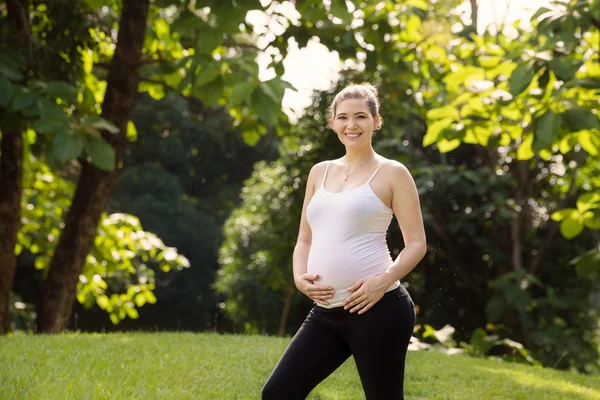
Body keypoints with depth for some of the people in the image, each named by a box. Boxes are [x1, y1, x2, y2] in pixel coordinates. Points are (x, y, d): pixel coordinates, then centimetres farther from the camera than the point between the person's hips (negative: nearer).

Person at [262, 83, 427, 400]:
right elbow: (305, 240, 20)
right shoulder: (320, 172, 16)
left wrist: (385, 280, -19)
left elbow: (417, 244, -2)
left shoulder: (391, 173, 0)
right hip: (326, 311, 6)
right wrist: (299, 277, 0)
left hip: (376, 308, -6)